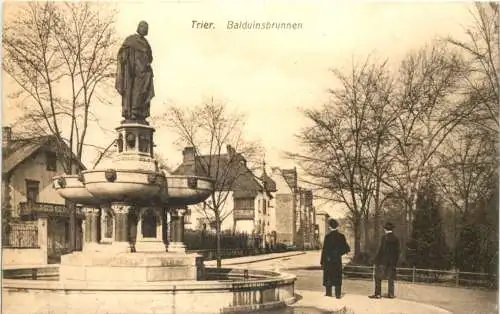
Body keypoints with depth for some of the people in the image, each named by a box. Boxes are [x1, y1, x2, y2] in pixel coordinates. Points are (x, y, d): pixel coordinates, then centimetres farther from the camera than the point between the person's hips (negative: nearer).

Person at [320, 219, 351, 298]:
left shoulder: (327, 236, -11)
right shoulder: (341, 236, -4)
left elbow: (324, 250, -11)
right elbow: (346, 248, -4)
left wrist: (322, 262, -7)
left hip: (328, 260, -2)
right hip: (338, 260, 2)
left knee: (328, 276, 9)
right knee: (337, 277, 8)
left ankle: (328, 293, 15)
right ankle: (338, 294, 6)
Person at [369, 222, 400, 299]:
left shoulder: (385, 237, -13)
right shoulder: (396, 239, 5)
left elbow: (381, 249, -15)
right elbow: (397, 251, 8)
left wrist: (376, 260, -9)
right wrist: (395, 261, 15)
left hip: (383, 261, -5)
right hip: (392, 261, 6)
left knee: (378, 277, 2)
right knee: (390, 278, 11)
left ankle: (378, 294, 1)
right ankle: (391, 294, 12)